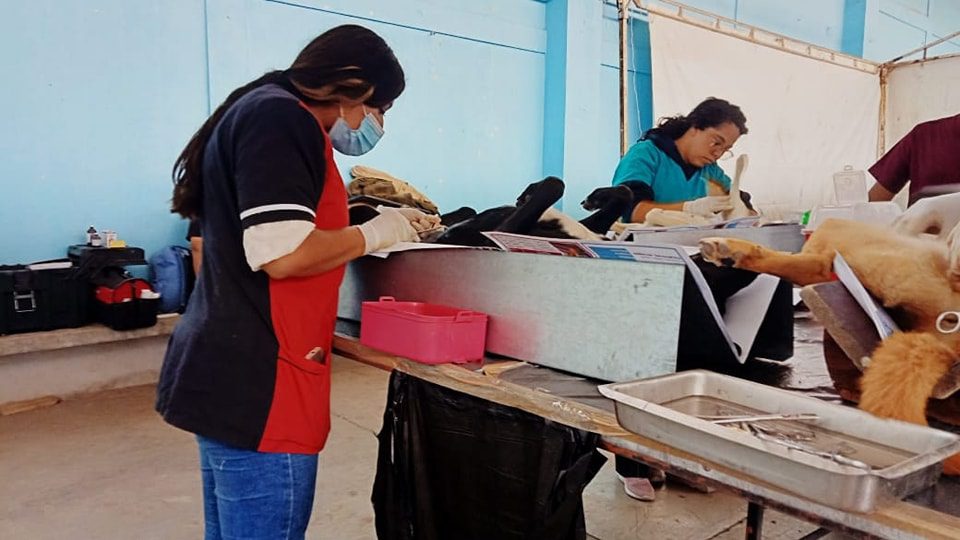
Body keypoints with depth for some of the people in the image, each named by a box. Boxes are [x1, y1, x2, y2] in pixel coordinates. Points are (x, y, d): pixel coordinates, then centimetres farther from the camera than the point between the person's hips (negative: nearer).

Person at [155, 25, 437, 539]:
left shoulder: (263, 112, 17)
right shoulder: (280, 117, -15)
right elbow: (283, 253, -25)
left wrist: (385, 224, 15)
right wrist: (374, 233, -9)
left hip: (234, 378, 11)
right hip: (258, 385, -11)